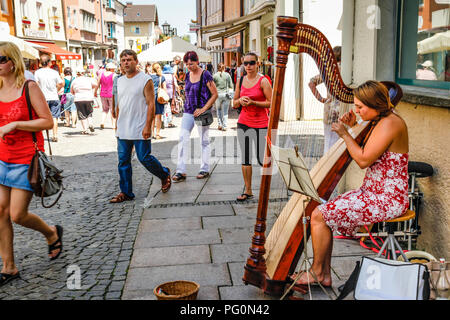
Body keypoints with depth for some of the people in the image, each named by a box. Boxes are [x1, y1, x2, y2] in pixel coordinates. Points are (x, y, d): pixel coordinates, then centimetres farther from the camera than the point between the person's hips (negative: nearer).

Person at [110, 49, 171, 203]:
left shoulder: (145, 80, -7)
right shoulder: (120, 81, 13)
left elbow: (151, 104, -11)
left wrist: (148, 126, -18)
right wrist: (118, 125, 18)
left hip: (140, 131, -6)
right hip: (123, 131, 6)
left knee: (145, 158, -2)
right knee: (123, 161, 7)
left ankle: (165, 174, 25)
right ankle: (126, 192, 16)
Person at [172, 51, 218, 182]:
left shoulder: (205, 75, -9)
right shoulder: (187, 75, 10)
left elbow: (215, 94, -9)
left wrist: (203, 109, -15)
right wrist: (188, 106, 12)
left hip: (201, 112, -5)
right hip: (188, 112, 6)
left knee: (204, 141, 6)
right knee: (182, 138, -4)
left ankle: (205, 169, 18)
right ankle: (181, 171, -2)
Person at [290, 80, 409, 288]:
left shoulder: (390, 123, -19)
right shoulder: (380, 122, 11)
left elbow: (363, 160, -23)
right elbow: (363, 154, 21)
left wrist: (345, 134, -13)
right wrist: (354, 127, 10)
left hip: (387, 200, -10)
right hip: (373, 193, 10)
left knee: (319, 216, -12)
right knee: (322, 210, 7)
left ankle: (317, 271, 7)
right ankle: (325, 274, 12)